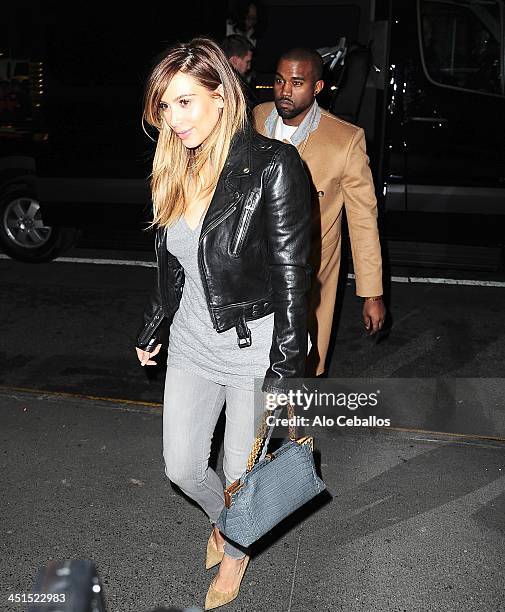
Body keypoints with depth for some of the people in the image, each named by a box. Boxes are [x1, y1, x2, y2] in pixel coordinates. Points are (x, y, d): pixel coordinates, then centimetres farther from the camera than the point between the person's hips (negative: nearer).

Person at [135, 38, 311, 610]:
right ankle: (223, 518, 51)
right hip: (191, 344, 6)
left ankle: (236, 548, 47)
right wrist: (151, 330, 19)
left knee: (241, 473, 14)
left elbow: (291, 277, -18)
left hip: (255, 348, -6)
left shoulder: (273, 166, -19)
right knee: (181, 467, 17)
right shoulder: (177, 169, 2)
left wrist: (283, 373, -17)